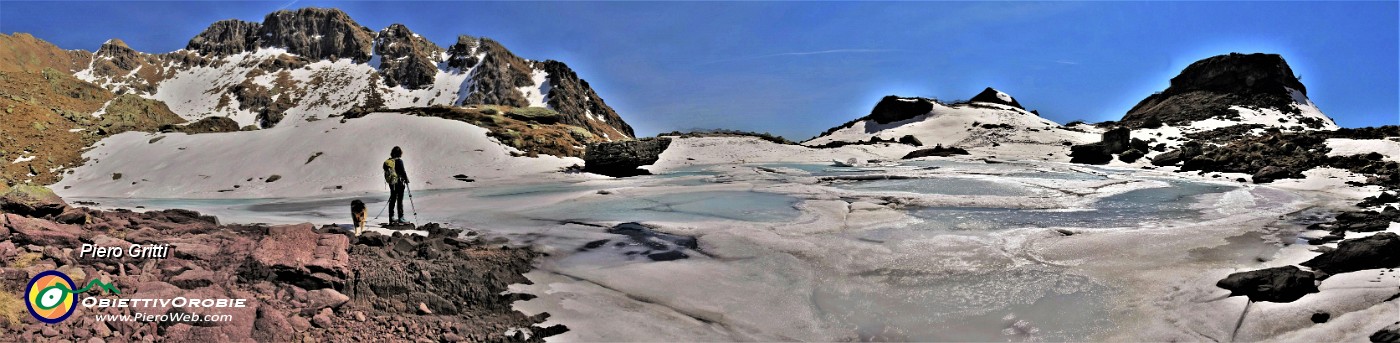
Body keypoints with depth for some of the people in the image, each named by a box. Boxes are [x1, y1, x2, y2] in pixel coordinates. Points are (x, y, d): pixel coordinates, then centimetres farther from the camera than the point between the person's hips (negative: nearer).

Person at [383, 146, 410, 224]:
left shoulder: (387, 162, 5)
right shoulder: (399, 161, -15)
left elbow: (386, 172, 12)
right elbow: (403, 172, -15)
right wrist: (406, 180, -1)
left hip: (391, 183, 7)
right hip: (399, 183, -7)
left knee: (392, 200, 12)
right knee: (400, 200, -2)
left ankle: (391, 218, 17)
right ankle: (400, 218, 1)